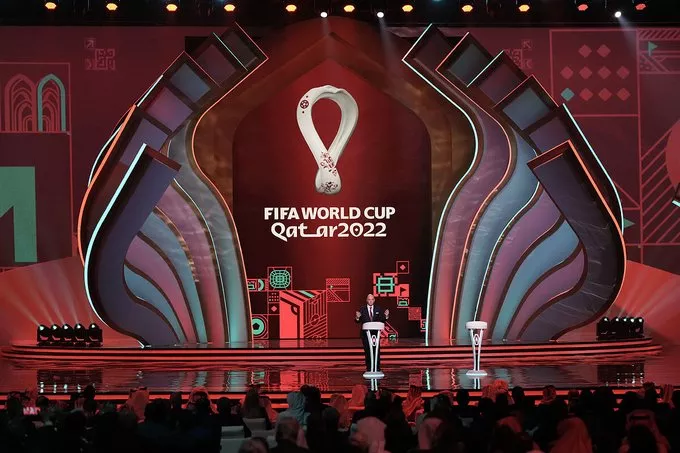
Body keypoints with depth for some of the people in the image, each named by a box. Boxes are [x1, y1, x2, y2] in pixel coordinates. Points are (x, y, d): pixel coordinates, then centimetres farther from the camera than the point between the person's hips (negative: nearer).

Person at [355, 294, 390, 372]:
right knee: (367, 351, 3)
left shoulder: (378, 309, 5)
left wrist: (386, 316, -17)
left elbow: (382, 320, 4)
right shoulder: (362, 309, 2)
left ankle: (377, 368, 5)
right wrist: (357, 317, -24)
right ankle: (369, 368, 11)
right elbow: (357, 321, -1)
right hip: (365, 333, 0)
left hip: (375, 333, 0)